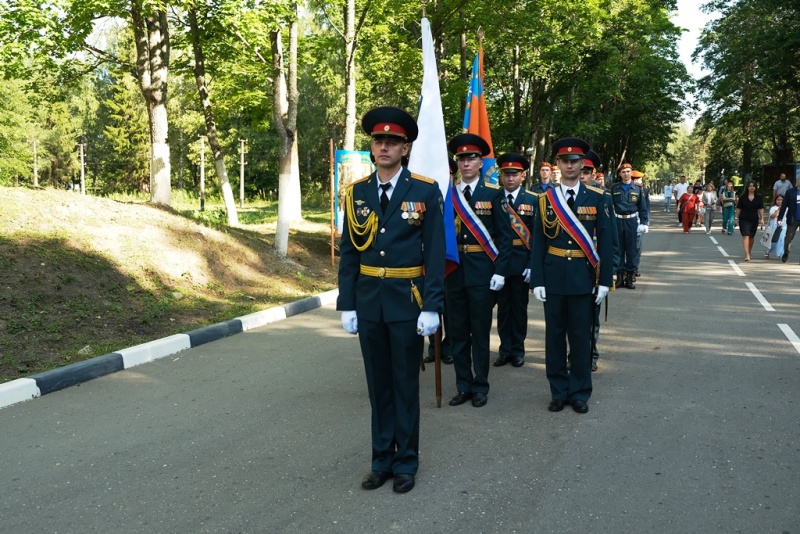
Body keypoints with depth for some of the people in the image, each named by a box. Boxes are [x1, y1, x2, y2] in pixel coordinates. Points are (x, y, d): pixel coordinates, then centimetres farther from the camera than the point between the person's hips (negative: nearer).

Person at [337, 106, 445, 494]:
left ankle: (406, 462, 21)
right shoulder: (357, 193, 5)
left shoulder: (425, 191, -5)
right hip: (368, 302, 4)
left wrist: (431, 307, -12)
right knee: (378, 384, 13)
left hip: (407, 301, -3)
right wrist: (346, 304, 3)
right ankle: (382, 459, 26)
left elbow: (435, 252, -7)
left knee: (405, 384, 7)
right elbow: (348, 252, 7)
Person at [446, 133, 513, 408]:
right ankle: (463, 386, 21)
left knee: (480, 332, 5)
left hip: (482, 272, -3)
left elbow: (505, 236, -3)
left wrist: (500, 271, -10)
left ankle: (480, 387, 17)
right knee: (457, 332, 9)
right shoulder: (447, 194, 5)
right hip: (454, 271, 3)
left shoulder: (494, 193, -1)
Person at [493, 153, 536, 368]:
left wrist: (532, 264, -11)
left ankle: (518, 350, 20)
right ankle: (505, 349, 20)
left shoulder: (532, 200, -1)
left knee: (519, 307, 9)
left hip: (521, 263, -1)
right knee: (503, 307, 10)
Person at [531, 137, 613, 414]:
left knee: (580, 335, 6)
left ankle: (579, 392, 18)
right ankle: (559, 391, 20)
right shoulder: (545, 199, 2)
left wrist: (605, 279, -5)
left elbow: (606, 241, 0)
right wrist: (537, 280, -6)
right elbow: (537, 242, 1)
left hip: (584, 276, -1)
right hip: (553, 275, 1)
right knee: (555, 334, 8)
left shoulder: (596, 198, 1)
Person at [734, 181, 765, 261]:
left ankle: (749, 252, 34)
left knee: (752, 237, 14)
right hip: (744, 219, -3)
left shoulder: (758, 198, 4)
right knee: (746, 236, -13)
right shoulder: (743, 197, -1)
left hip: (754, 220, 3)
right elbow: (738, 208, 3)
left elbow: (761, 209, 4)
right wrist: (737, 218, 2)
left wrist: (762, 219, -2)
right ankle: (747, 255, -19)